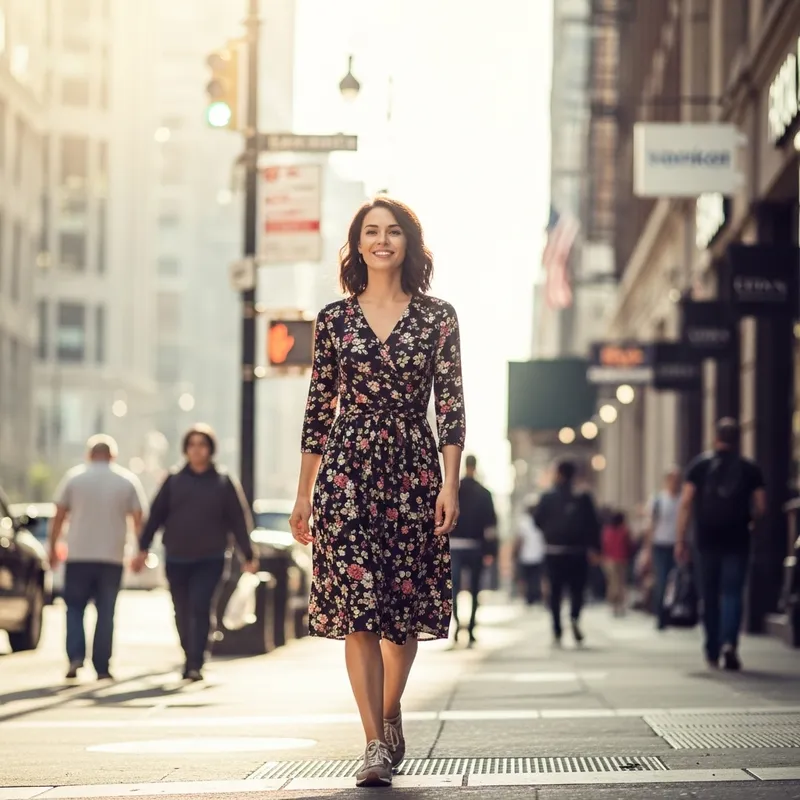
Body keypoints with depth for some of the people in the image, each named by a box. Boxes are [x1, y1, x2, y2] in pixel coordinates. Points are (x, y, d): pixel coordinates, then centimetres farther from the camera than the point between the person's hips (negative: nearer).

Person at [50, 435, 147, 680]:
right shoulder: (128, 481, 4)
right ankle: (102, 667, 3)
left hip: (79, 556, 0)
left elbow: (59, 516, 1)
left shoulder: (74, 478, 2)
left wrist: (53, 547, 9)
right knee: (106, 612, 7)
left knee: (74, 607, 11)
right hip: (112, 557, 1)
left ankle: (76, 655, -8)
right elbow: (138, 519, 0)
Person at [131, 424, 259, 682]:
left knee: (200, 607, -16)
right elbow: (156, 515, 5)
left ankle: (196, 665, -17)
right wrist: (143, 548, 0)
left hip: (210, 559, -2)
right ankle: (190, 660, 23)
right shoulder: (174, 480, 5)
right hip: (177, 559, 2)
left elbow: (239, 520, 3)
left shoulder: (224, 482, 2)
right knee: (182, 613, 8)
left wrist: (248, 556, 1)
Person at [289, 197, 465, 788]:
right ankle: (376, 743, -8)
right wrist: (304, 494, 9)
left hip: (414, 470, 0)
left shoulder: (438, 317, 4)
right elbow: (319, 409, 10)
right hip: (347, 468, 0)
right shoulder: (334, 319, 7)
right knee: (357, 605, -9)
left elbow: (451, 405, 1)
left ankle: (390, 712, 32)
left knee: (407, 606, 7)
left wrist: (450, 483, -8)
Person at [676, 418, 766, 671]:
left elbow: (686, 502, -4)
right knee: (732, 593, -2)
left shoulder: (700, 465, 2)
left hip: (707, 539, 1)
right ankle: (729, 642, -24)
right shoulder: (749, 469, 3)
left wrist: (681, 539, -3)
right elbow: (761, 507, 0)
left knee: (710, 596, 12)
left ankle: (712, 652, 19)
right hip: (737, 540, -1)